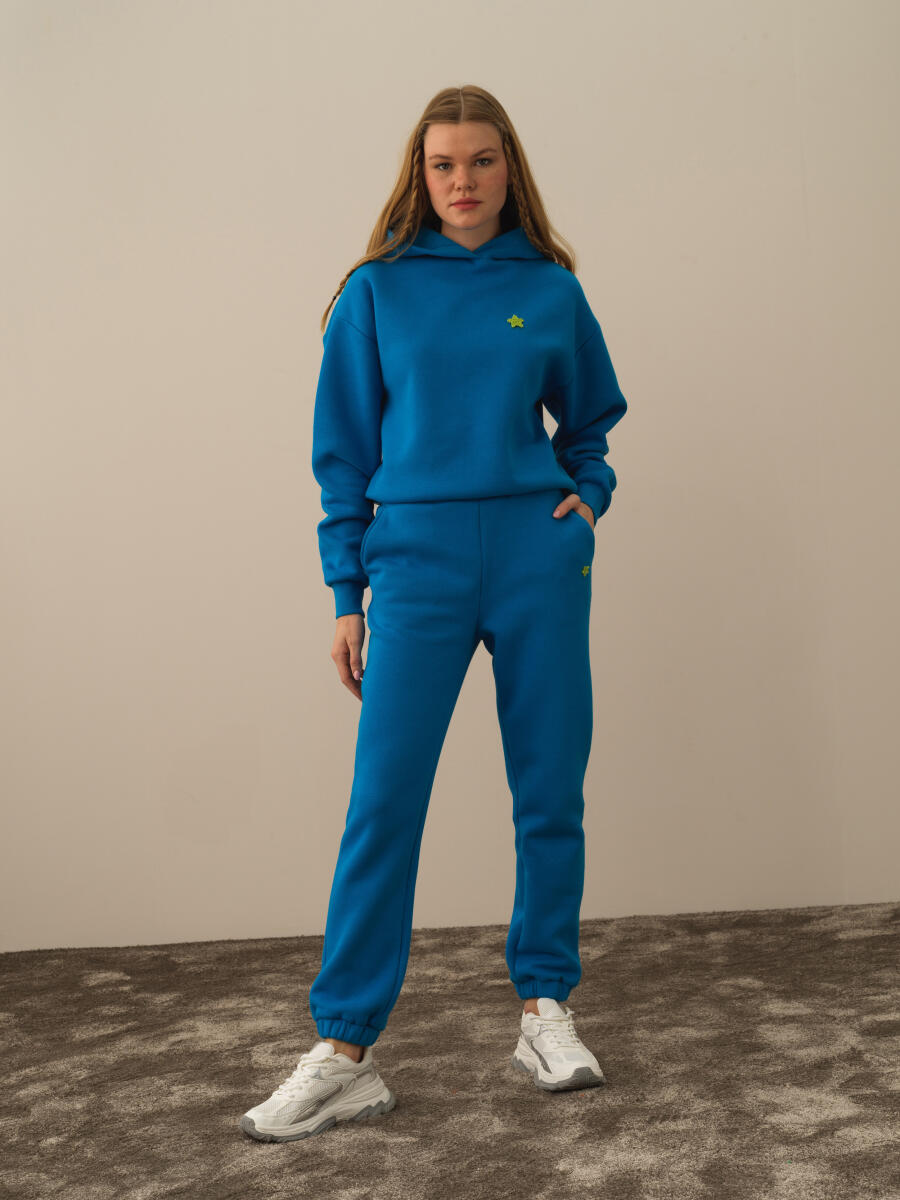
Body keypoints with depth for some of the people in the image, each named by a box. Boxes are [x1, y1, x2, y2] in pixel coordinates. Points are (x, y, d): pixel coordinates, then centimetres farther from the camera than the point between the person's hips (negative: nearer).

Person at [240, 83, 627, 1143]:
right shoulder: (379, 289, 4)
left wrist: (588, 496, 1)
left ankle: (546, 1012, 22)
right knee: (383, 800, -6)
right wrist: (346, 591, 2)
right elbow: (345, 447, 5)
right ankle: (343, 1052, 3)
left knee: (550, 794, 6)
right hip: (419, 557, -2)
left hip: (539, 554, 2)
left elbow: (589, 420, 21)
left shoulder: (551, 289, 8)